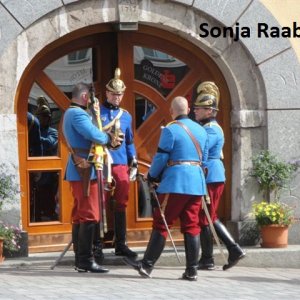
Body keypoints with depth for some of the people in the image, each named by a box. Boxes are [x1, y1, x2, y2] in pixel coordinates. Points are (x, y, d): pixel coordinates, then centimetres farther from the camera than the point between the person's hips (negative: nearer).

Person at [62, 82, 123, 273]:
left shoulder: (70, 113, 19)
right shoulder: (78, 114, -15)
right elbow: (94, 135, -25)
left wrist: (108, 138, 0)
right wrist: (109, 138, -5)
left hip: (78, 170, 11)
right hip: (85, 170, -11)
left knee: (79, 215, 11)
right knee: (90, 215, -10)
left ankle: (80, 260, 14)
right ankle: (86, 260, -11)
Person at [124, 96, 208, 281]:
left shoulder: (170, 130, -8)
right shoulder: (201, 130, 12)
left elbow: (161, 158, -7)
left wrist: (152, 176, 10)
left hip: (176, 183, -6)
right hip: (197, 182, 6)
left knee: (161, 224, -2)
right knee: (192, 226, 6)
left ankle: (147, 266, -1)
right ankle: (192, 270, 4)